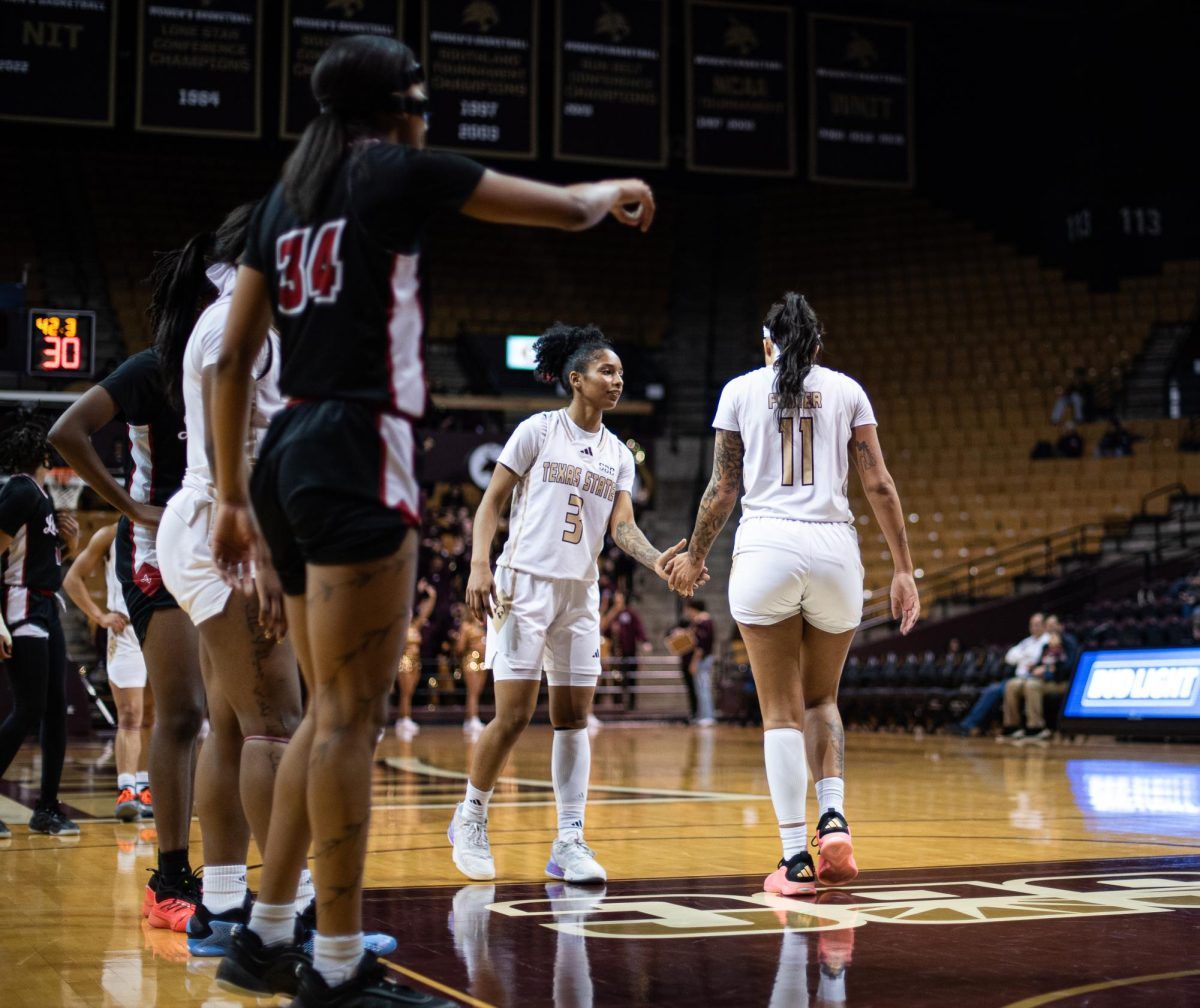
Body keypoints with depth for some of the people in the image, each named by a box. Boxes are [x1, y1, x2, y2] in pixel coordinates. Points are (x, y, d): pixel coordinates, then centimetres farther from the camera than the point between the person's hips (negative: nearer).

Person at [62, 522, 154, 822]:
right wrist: (100, 616, -7)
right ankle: (126, 791, -18)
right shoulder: (110, 535, 1)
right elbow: (72, 579, 3)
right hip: (125, 632, -3)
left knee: (150, 717, 11)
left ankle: (144, 789, 19)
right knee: (129, 716, -12)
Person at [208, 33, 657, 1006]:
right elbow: (565, 208, 3)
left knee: (332, 708, 16)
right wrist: (617, 188, 25)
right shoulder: (403, 172, -2)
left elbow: (232, 359, 15)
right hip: (356, 460, -8)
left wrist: (232, 496, 19)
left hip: (288, 458, 8)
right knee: (351, 714, -6)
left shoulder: (285, 197, 17)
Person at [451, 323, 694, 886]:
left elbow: (622, 524, 2)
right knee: (514, 714, -8)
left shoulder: (619, 454, 12)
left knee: (574, 717, 2)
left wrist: (655, 560, -18)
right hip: (523, 584, -5)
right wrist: (479, 567, -13)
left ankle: (570, 842, 6)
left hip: (580, 592, 5)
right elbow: (491, 502, -1)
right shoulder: (538, 431, -1)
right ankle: (470, 819, 11)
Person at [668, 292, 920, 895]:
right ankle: (834, 816, 0)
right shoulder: (846, 390, 11)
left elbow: (723, 490, 8)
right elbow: (879, 486, 6)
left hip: (765, 546, -1)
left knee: (781, 711, 4)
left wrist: (694, 558, 22)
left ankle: (796, 858, 0)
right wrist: (903, 570, 10)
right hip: (833, 549, 2)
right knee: (821, 699, 20)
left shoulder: (741, 390, 9)